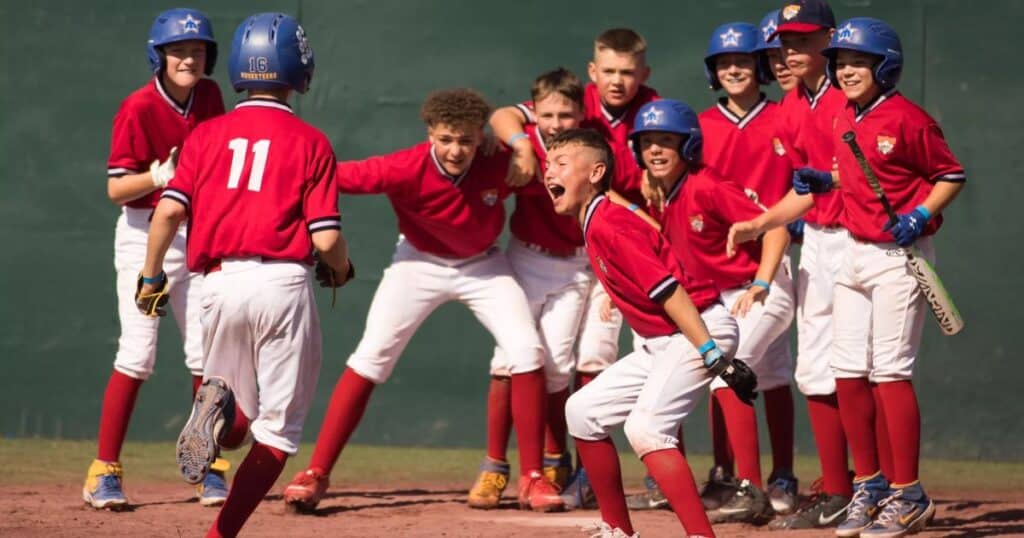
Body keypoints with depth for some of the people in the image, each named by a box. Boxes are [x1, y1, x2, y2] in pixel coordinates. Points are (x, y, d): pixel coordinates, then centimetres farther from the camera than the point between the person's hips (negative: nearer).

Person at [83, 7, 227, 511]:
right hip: (144, 234, -5)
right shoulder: (138, 108, -15)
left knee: (206, 355, 4)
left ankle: (210, 469, 14)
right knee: (137, 353, -10)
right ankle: (104, 471, -3)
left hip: (197, 233, 5)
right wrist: (161, 175, -33)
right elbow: (116, 188, -16)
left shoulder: (209, 96, 1)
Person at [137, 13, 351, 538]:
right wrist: (341, 269, 19)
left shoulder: (207, 134, 10)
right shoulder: (310, 141, 4)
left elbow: (169, 209, -2)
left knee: (236, 418, 20)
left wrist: (151, 276, 10)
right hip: (283, 283, -2)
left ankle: (217, 406, -16)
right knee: (277, 426, 4)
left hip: (220, 283, 3)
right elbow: (326, 237, -2)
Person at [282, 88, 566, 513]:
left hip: (484, 266, 1)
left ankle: (533, 479, -2)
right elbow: (337, 175, -37)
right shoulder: (406, 169, -30)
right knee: (370, 358, -11)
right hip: (420, 263, -1)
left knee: (527, 351, -13)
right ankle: (316, 474, -4)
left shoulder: (500, 164, -24)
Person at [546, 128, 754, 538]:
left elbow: (668, 290, -24)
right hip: (660, 342, 11)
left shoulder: (607, 225, -18)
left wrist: (715, 357, -28)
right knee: (584, 411, 13)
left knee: (645, 427, -27)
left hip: (701, 331, -11)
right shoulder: (594, 225, 12)